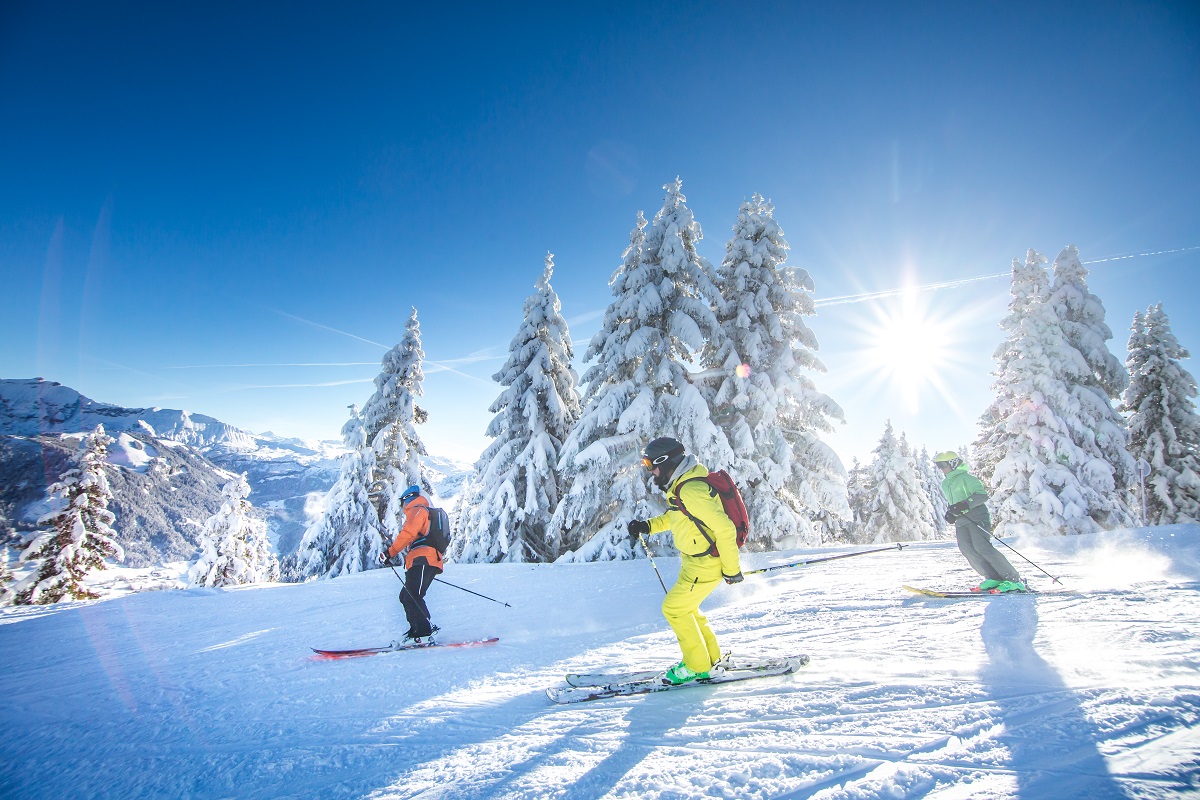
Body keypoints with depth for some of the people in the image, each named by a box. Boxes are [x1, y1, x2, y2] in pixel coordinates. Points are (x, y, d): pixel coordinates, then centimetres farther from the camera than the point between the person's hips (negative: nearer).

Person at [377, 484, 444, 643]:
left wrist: (390, 552, -15)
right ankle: (416, 630, 5)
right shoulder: (429, 514, 35)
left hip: (423, 560, -10)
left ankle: (424, 633, -24)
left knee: (412, 596, -18)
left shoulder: (417, 510, 4)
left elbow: (408, 533, -13)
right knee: (406, 596, 10)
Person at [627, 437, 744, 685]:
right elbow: (674, 517, 23)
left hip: (707, 563, -10)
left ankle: (698, 667, 12)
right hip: (695, 560, 10)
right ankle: (711, 657, 31)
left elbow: (724, 528, -27)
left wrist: (731, 569, -20)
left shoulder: (691, 490, -27)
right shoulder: (680, 486, 6)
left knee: (674, 608, -2)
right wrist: (647, 526, 9)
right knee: (685, 607, 18)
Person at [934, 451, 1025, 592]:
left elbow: (982, 495, -14)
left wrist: (964, 505, -25)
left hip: (976, 516, -8)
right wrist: (951, 512, 13)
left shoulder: (965, 478, -5)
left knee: (982, 547, -21)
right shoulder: (945, 484, 20)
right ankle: (993, 578, -8)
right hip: (961, 521, 8)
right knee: (966, 548, -12)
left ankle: (1013, 580, -15)